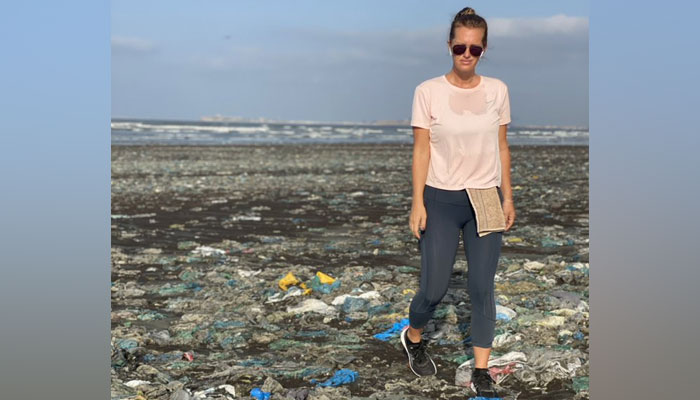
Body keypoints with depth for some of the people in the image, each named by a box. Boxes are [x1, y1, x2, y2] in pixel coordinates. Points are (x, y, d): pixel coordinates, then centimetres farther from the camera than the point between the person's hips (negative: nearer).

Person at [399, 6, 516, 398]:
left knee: (482, 287, 3)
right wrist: (417, 203, -7)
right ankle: (413, 336, 34)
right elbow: (422, 150, -4)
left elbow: (501, 147, 8)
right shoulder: (428, 91, -7)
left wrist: (508, 197, 7)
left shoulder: (497, 90, 2)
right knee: (435, 287, 2)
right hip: (441, 200, -2)